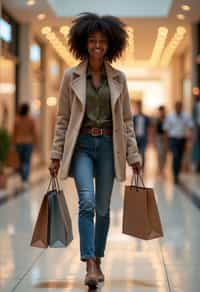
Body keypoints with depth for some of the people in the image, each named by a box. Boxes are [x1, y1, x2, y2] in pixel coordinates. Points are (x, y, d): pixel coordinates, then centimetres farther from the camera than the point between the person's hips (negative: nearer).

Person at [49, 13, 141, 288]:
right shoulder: (71, 76, 1)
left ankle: (97, 261, 22)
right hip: (81, 145, -2)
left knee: (103, 208, 7)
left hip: (108, 146, 2)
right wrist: (56, 155, 0)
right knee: (87, 202, -19)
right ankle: (89, 265, -20)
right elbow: (62, 118, 3)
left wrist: (134, 154, 4)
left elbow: (126, 119, 8)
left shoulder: (118, 78, 5)